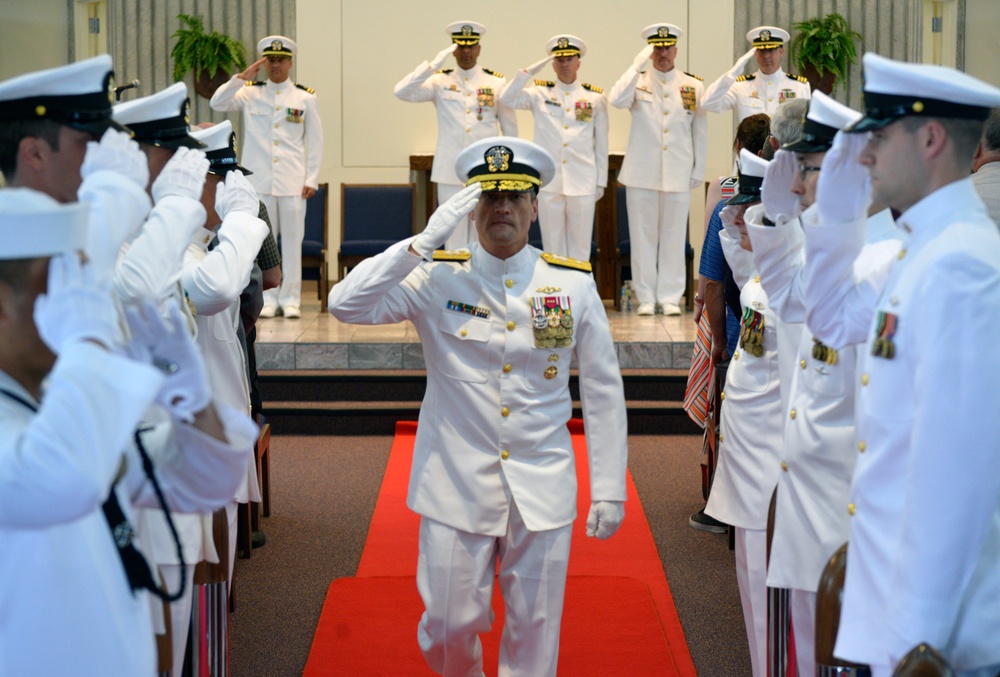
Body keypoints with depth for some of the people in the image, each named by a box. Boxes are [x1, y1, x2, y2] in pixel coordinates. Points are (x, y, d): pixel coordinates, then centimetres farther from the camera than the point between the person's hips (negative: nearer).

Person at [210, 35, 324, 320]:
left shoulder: (306, 98, 6)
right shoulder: (250, 93, 7)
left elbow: (315, 141, 6)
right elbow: (218, 103, -5)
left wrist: (312, 180, 0)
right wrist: (242, 77, -13)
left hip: (293, 182, -1)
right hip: (259, 180, 1)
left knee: (292, 240, 0)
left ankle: (290, 299, 7)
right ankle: (267, 299, 8)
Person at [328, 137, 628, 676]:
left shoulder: (574, 284, 0)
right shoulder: (435, 278, -3)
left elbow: (603, 391, 4)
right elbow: (346, 305, -16)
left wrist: (608, 490, 2)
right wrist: (425, 242, -19)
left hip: (543, 490, 1)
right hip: (456, 487, -1)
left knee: (535, 630, 8)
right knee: (450, 626, 8)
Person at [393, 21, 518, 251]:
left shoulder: (497, 83, 5)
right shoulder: (439, 81, 4)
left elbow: (510, 130, 9)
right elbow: (401, 92, -11)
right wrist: (434, 64, -17)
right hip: (450, 172, 0)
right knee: (454, 236, 4)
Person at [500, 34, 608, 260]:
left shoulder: (595, 97, 6)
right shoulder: (540, 94, 7)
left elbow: (601, 143, 8)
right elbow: (507, 99, -7)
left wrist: (601, 181, 7)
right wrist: (529, 71, -9)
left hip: (582, 183, 0)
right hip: (549, 182, 0)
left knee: (580, 246, 4)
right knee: (552, 244, 6)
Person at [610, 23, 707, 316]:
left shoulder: (693, 86, 7)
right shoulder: (638, 82, 5)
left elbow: (700, 130, 9)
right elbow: (617, 100, -16)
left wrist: (699, 169, 6)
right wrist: (637, 66, -16)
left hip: (678, 176, 0)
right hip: (642, 173, 0)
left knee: (674, 237, 2)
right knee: (643, 236, 2)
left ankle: (670, 297, 8)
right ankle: (646, 298, 8)